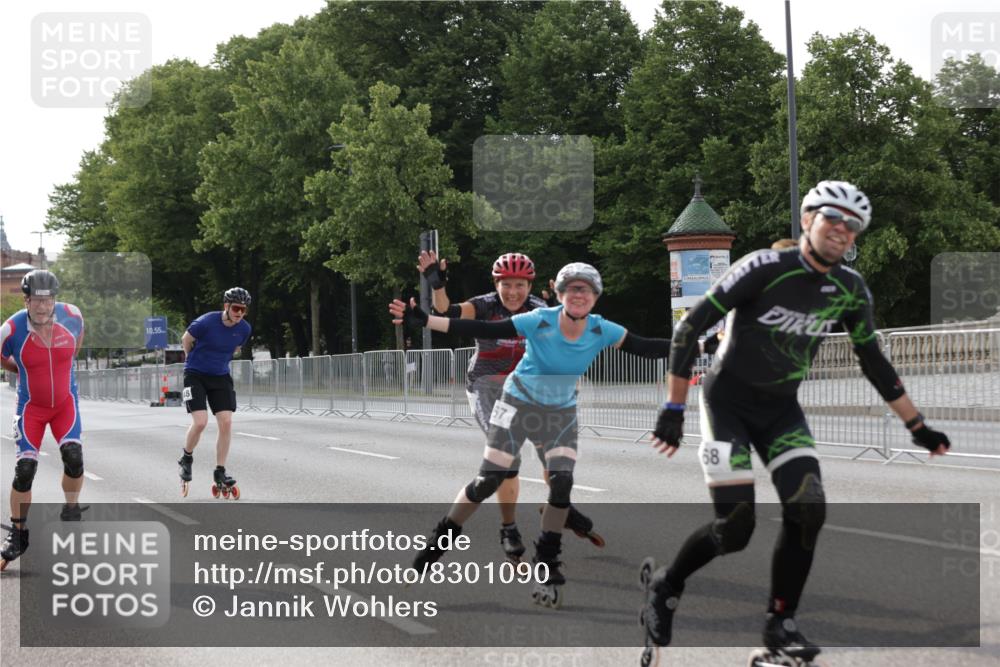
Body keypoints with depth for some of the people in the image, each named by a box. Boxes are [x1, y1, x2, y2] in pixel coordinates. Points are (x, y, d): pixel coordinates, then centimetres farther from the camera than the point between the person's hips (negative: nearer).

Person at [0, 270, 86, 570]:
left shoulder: (72, 315, -14)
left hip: (65, 401, 2)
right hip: (31, 406, -1)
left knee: (73, 455, -19)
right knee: (24, 470, -9)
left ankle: (71, 511, 7)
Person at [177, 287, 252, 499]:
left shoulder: (244, 329, -7)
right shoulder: (206, 322, -22)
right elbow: (186, 340, -2)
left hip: (220, 377, 5)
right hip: (195, 375, -4)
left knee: (226, 422, -6)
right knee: (200, 421, -17)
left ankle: (220, 473, 4)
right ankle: (186, 458, 12)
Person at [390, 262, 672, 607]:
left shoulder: (602, 331, -15)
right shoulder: (539, 321, -24)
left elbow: (645, 347, -12)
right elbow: (484, 330, -25)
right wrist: (424, 320, -32)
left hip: (561, 413, 3)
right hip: (518, 404, -3)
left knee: (561, 486, -12)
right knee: (487, 482, -8)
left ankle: (545, 567, 4)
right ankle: (438, 541, 13)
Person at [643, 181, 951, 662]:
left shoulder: (851, 291, -4)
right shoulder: (765, 268, -21)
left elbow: (873, 362, 9)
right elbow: (690, 328, -19)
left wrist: (918, 427, 10)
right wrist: (673, 410, -20)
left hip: (781, 409, 5)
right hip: (728, 402, -5)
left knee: (808, 510, -14)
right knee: (735, 527, -12)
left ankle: (780, 623, 2)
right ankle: (665, 586, 15)